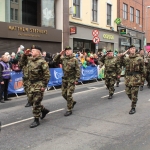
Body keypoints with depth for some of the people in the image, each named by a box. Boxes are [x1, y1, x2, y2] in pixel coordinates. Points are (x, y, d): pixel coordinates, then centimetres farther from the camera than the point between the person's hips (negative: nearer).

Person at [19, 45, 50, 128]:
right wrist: (24, 55, 4)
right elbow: (20, 64, 14)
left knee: (36, 102, -3)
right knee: (31, 100, 15)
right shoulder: (29, 59, 8)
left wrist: (44, 85, -17)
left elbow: (47, 74, -15)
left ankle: (36, 120, 10)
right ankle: (44, 110, 34)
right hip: (31, 83, 8)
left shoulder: (42, 61, -15)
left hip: (38, 84, -8)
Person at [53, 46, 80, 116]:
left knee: (69, 94, -6)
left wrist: (76, 79, -15)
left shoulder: (74, 59, -9)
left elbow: (78, 70, -10)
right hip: (64, 79, 6)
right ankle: (72, 102, 37)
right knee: (64, 94, 12)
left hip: (71, 80, -6)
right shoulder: (63, 58, 5)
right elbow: (55, 60, 2)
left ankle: (69, 110, 6)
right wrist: (60, 54, -10)